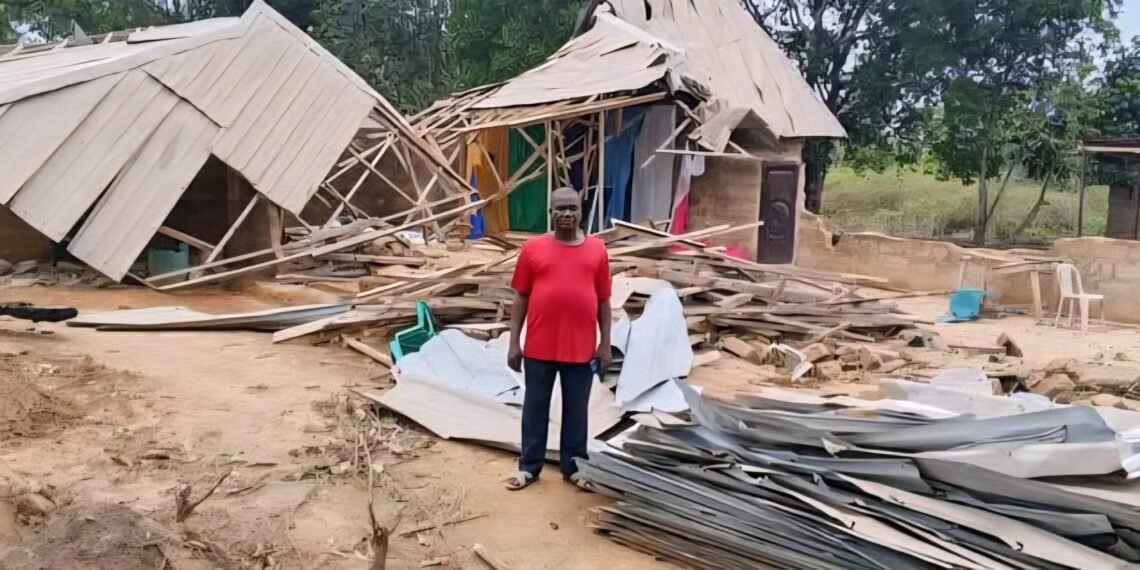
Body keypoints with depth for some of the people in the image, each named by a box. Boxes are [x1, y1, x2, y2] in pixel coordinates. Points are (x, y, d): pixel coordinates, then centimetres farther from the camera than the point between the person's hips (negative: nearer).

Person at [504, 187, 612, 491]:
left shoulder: (597, 250, 2)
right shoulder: (533, 248, -1)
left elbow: (604, 301, 6)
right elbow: (520, 298, 2)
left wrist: (605, 344, 4)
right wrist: (514, 343, -1)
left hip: (581, 348, 1)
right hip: (539, 347, 0)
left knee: (576, 409, 12)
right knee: (535, 407, 13)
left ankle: (573, 466, 28)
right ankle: (529, 466, 27)